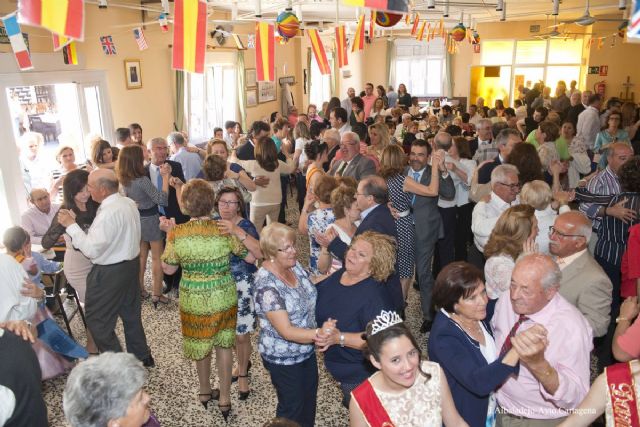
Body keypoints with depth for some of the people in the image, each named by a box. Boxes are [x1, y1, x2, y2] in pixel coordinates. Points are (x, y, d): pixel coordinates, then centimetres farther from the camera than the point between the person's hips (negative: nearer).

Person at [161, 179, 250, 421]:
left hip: (193, 301, 1)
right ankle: (224, 397, 30)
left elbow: (168, 269, -4)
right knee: (224, 345, 20)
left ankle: (205, 391, 45)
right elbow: (251, 257, -8)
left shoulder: (176, 233, -16)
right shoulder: (225, 230, -17)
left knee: (201, 345, 24)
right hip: (224, 299, 0)